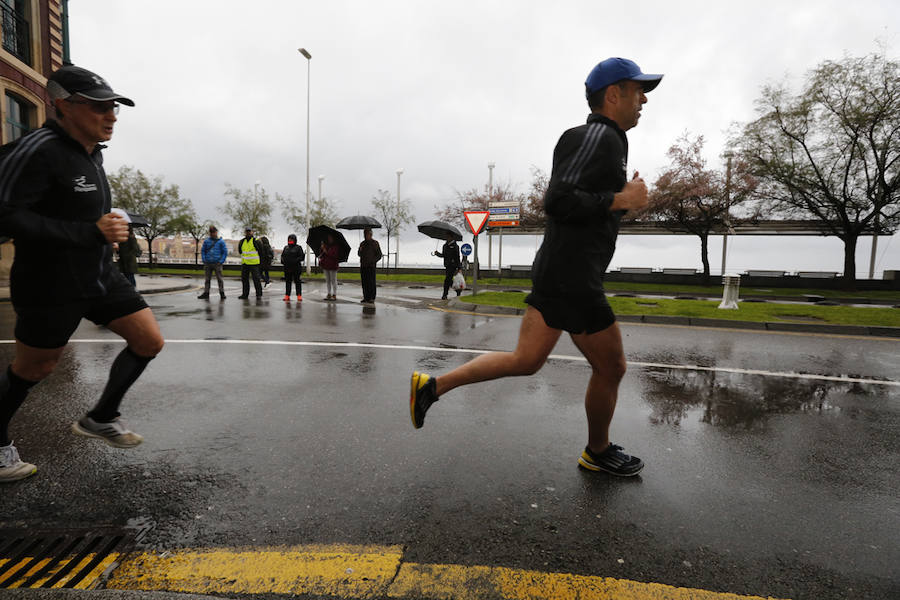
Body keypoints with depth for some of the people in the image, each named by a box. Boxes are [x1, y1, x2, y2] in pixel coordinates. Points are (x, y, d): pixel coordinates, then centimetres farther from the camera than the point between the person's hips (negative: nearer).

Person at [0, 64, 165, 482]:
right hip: (51, 286, -8)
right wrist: (91, 232, -28)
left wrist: (106, 232, 10)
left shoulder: (91, 152, 9)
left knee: (150, 342, 5)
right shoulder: (40, 149, -18)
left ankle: (101, 418, 23)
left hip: (100, 276, 8)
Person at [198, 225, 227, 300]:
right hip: (208, 264, 3)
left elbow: (225, 252, 0)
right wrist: (204, 260, 2)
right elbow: (202, 251, 13)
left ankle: (222, 293, 0)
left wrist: (221, 261, -8)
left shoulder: (221, 241, 1)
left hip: (217, 263, -3)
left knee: (219, 279, -4)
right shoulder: (206, 241, 8)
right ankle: (206, 294, 9)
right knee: (207, 279, 6)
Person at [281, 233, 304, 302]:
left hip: (296, 268, -5)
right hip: (287, 268, 5)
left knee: (297, 281, -2)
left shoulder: (298, 247, 1)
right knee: (287, 281, 6)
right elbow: (282, 256, 19)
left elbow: (301, 256, -6)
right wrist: (283, 261, -1)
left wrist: (295, 261, -19)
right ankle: (287, 296, 11)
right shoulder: (286, 247, 16)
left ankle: (299, 296, 2)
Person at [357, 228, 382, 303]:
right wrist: (360, 250, 0)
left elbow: (379, 255, -1)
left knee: (371, 282, -5)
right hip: (363, 266, 5)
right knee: (364, 282, 4)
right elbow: (359, 254, 22)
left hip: (371, 266, -5)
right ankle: (366, 297, 10)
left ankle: (372, 298, 0)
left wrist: (373, 261, -13)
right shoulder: (362, 243, 14)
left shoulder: (375, 243, 0)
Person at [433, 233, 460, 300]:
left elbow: (457, 257, -8)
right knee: (449, 280, 10)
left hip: (453, 266, -7)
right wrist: (437, 253, 3)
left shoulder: (455, 246, -6)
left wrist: (458, 268, -12)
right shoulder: (445, 245, 14)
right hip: (447, 265, 7)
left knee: (447, 280, -13)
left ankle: (445, 295, -10)